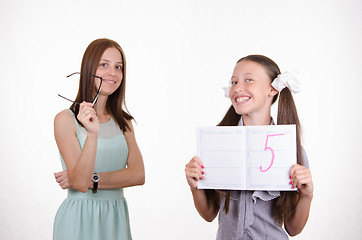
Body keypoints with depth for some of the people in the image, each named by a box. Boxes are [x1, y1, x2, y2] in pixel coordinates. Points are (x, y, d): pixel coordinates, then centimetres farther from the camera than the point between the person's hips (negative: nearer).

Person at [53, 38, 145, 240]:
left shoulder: (123, 122, 6)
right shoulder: (66, 119, -9)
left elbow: (138, 175, -5)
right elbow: (80, 181, -17)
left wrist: (91, 180, -16)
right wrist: (92, 133, -30)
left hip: (117, 218, 4)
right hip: (79, 219, -4)